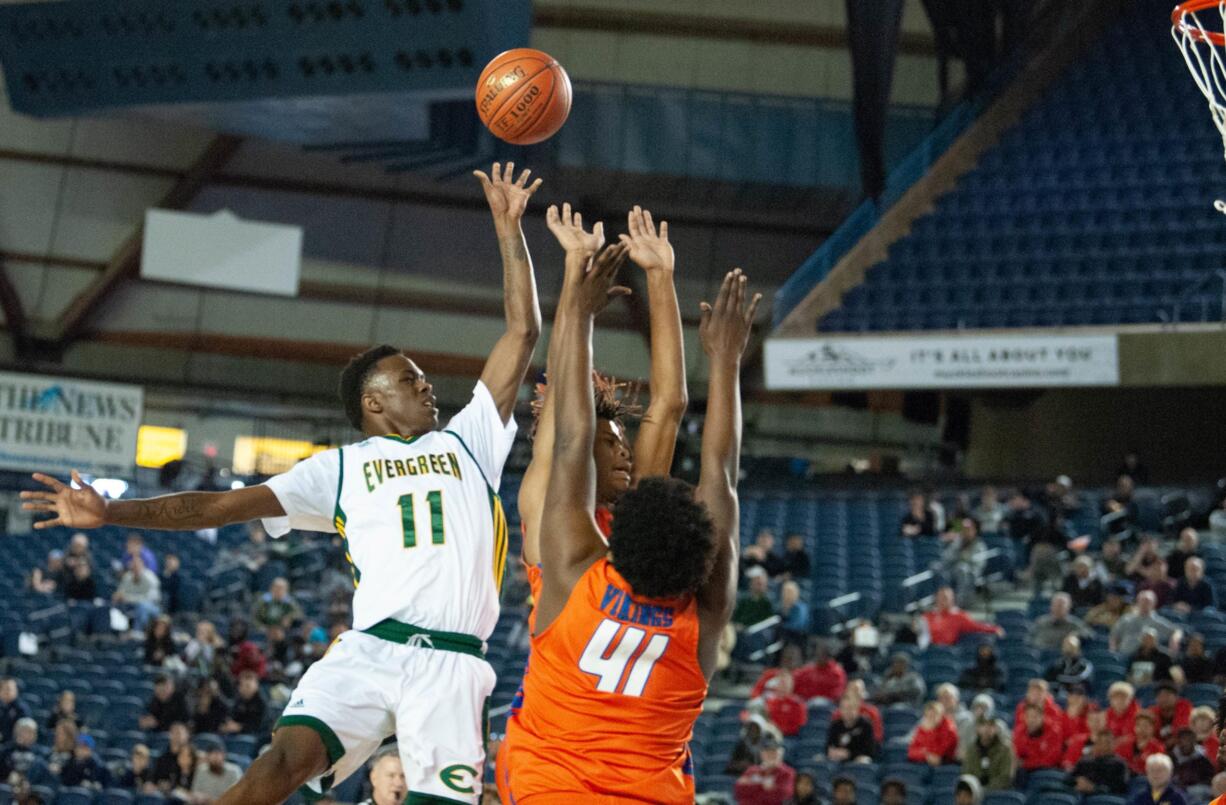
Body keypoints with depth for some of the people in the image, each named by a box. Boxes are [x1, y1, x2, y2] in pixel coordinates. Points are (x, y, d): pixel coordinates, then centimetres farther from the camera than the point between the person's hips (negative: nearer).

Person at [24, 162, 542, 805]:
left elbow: (522, 332, 19)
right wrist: (111, 513, 3)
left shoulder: (467, 440, 21)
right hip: (368, 652, -1)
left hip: (452, 663, 1)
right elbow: (224, 505, 12)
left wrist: (508, 228, 16)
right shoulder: (340, 469, 17)